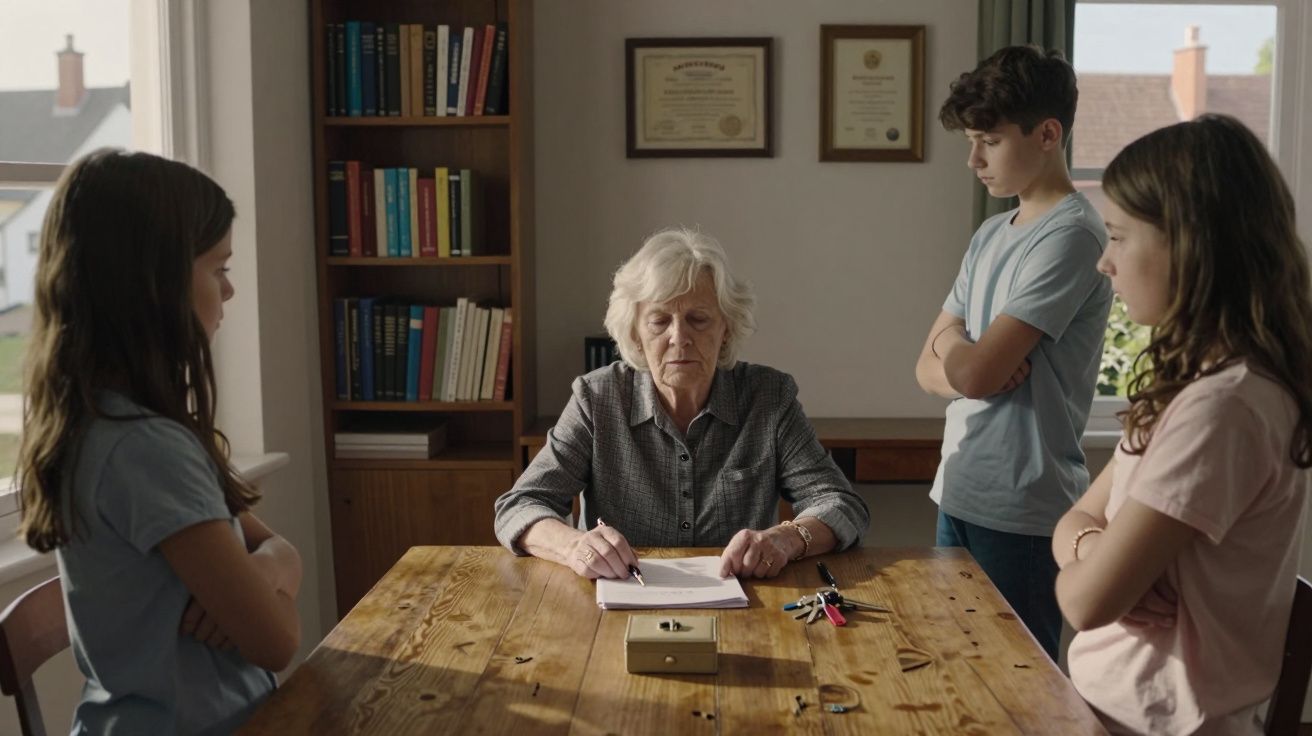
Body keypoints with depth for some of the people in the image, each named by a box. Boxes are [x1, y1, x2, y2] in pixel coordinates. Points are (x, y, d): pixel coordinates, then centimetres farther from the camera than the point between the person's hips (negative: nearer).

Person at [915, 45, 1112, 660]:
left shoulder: (1070, 237, -15)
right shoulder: (991, 235, 12)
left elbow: (973, 371, -20)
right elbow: (931, 370, 11)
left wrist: (951, 341, 1)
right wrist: (974, 365, -10)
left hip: (1021, 516, -8)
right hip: (958, 497, 8)